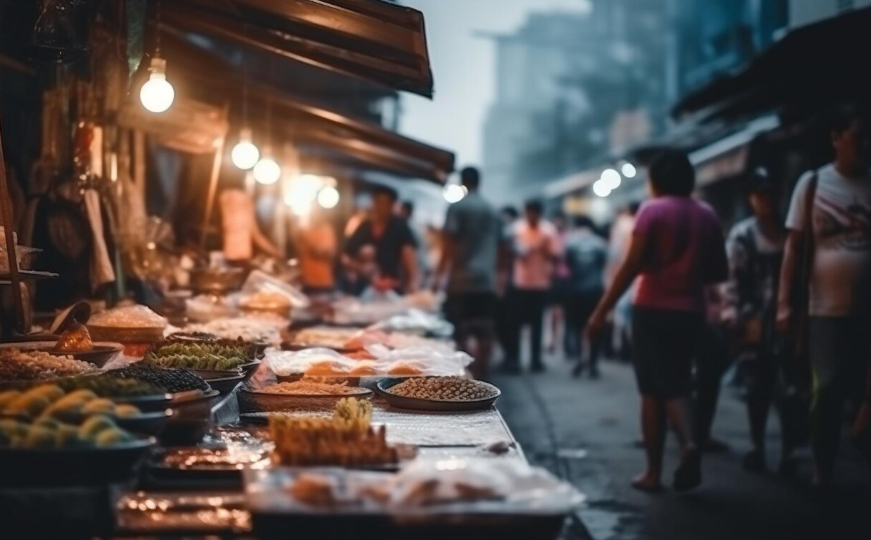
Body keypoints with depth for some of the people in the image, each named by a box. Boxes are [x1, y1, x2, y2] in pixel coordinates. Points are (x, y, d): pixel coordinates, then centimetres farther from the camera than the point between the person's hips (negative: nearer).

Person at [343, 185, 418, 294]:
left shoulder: (400, 227, 0)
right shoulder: (362, 229, 9)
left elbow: (409, 253, -12)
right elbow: (346, 258, 13)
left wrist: (413, 282, -27)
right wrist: (359, 267, -8)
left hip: (392, 289, -3)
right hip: (365, 287, 3)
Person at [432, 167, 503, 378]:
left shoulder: (457, 207, -4)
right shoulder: (493, 212, 14)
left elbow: (449, 244, -9)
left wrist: (439, 274, -3)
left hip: (462, 279, -5)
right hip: (487, 281, 5)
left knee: (459, 333, -1)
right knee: (484, 333, 6)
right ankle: (479, 376, 9)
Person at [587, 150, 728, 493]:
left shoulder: (652, 210, -6)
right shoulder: (707, 216, 7)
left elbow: (632, 266, -13)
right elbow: (719, 272, 10)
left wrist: (602, 310, -11)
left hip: (653, 310, -4)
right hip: (690, 312, 4)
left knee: (653, 391, 5)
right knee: (676, 386, 13)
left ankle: (654, 472, 8)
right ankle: (688, 443, -14)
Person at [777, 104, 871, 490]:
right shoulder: (813, 183, 3)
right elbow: (795, 247, 2)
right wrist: (785, 303, -5)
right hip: (827, 309, -1)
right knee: (828, 389, -2)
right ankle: (823, 469, 14)